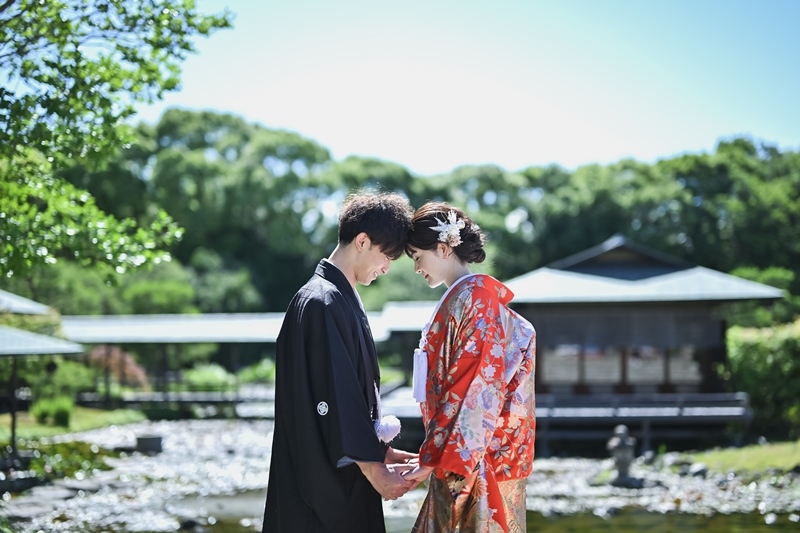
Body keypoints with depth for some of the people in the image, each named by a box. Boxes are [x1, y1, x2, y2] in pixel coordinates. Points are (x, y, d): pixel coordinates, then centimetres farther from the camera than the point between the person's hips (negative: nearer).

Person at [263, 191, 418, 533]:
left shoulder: (343, 299, 15)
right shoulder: (322, 302, -16)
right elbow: (333, 396, -20)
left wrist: (380, 452, 13)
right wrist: (374, 469, -16)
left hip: (345, 475, 9)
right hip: (325, 476, -9)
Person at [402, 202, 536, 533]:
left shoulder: (475, 297, -14)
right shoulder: (461, 298, 15)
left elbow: (476, 391, -19)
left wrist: (432, 460, -18)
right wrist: (431, 454, 15)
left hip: (473, 462, -9)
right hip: (459, 458, 9)